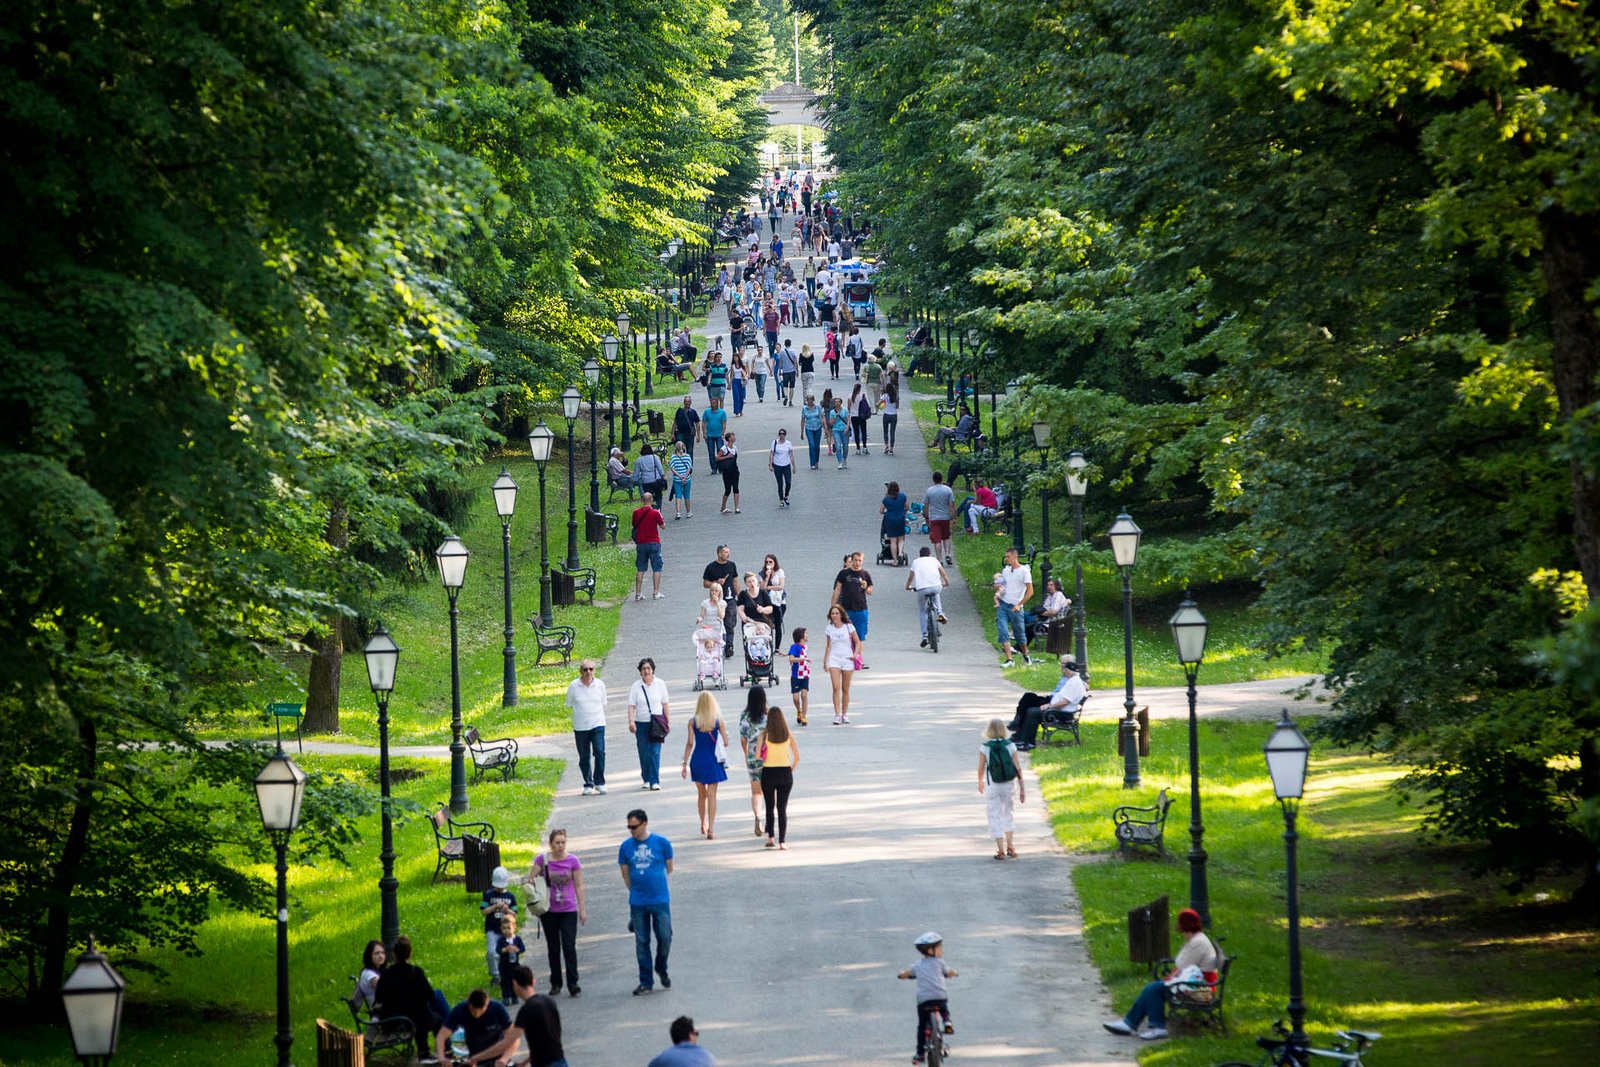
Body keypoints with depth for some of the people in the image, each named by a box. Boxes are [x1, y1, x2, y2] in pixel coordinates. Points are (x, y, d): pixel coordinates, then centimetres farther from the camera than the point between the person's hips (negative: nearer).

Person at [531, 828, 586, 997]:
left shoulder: (572, 860, -2)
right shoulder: (542, 859, -2)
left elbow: (579, 886, 3)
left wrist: (582, 909, 2)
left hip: (569, 910, -1)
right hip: (549, 911, 1)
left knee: (569, 946, -10)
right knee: (553, 948, 8)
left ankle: (572, 984, -8)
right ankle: (555, 984, 18)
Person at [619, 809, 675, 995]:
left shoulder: (661, 842, -4)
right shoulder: (626, 846, 0)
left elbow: (669, 869, 7)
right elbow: (625, 873, 9)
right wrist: (636, 890, 8)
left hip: (660, 901, -2)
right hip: (637, 902, 2)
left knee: (665, 937, -3)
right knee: (641, 942, 5)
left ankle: (661, 969, 25)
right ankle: (645, 982, 13)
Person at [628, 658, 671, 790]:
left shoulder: (660, 684, 3)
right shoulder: (636, 687, 1)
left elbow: (665, 704, 9)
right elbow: (631, 706, -1)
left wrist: (668, 721, 7)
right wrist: (631, 722, -13)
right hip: (641, 723, 1)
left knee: (655, 752, -10)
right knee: (644, 753, 6)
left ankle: (655, 781, -11)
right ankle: (646, 780, 20)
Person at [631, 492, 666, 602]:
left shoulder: (636, 512, -3)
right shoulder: (655, 513, -11)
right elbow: (663, 526, -1)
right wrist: (660, 516, 16)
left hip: (641, 543, 3)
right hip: (653, 543, -3)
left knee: (640, 570, 8)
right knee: (656, 569, 5)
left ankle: (638, 593, 6)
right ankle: (656, 592, 1)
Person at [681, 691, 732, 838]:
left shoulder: (693, 722, -4)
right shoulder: (718, 721, -7)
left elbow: (690, 743, -6)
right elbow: (726, 742, -5)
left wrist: (685, 763, -1)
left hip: (697, 760, 2)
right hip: (713, 761, -2)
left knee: (701, 794, 19)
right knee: (711, 795, 1)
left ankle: (703, 825, 31)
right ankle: (710, 829, -5)